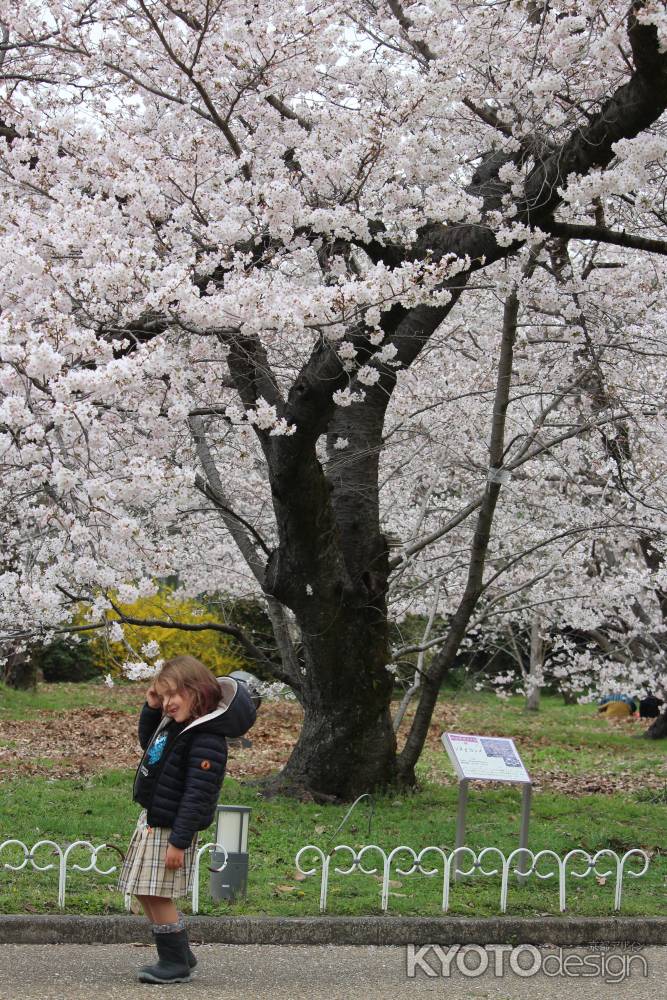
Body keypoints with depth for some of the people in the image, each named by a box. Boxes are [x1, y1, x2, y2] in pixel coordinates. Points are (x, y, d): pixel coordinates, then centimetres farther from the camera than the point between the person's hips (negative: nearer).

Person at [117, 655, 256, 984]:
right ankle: (178, 955, 25)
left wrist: (179, 842, -24)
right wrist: (151, 707, 11)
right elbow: (147, 743, 28)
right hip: (152, 820, 10)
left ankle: (176, 963, 8)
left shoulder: (207, 740, -22)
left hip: (171, 827, -10)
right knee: (145, 894, 14)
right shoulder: (173, 723, 8)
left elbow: (197, 796, -24)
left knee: (158, 896, -6)